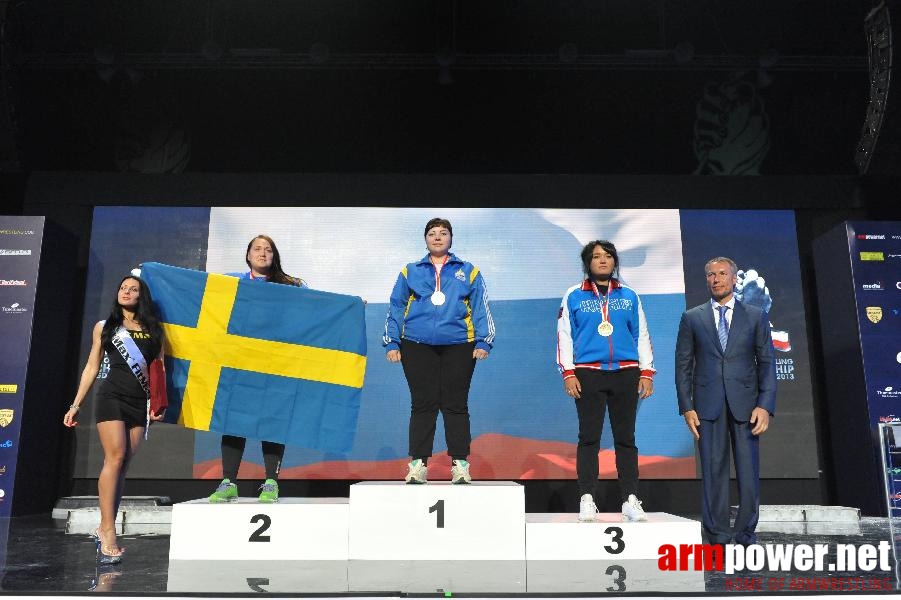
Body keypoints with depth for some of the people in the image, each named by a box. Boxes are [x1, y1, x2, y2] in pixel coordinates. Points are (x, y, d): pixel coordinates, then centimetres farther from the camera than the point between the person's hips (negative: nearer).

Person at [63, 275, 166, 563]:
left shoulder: (153, 328, 12)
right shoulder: (104, 327, 12)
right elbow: (92, 367, 12)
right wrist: (76, 405, 8)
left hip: (140, 402, 2)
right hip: (112, 397, -2)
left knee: (122, 464, -1)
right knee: (115, 458, -14)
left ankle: (104, 529, 5)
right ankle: (108, 532, -14)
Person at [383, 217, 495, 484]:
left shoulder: (468, 272, 13)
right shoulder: (410, 272, 14)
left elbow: (481, 309, 9)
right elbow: (395, 309, 13)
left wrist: (483, 342, -2)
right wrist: (392, 343, 6)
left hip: (458, 346, 0)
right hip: (417, 347, 1)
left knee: (456, 405, 1)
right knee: (422, 405, 0)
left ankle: (460, 464, 7)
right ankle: (418, 463, 6)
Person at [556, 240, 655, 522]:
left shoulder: (629, 296, 13)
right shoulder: (574, 296, 8)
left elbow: (642, 335, 14)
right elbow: (564, 335, 5)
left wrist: (647, 372, 6)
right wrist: (568, 373, -4)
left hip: (626, 372, 2)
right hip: (588, 374, -2)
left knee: (626, 438, 4)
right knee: (589, 438, -1)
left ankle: (630, 501, 8)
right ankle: (587, 500, 3)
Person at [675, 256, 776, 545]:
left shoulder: (755, 316, 7)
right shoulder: (692, 318, 8)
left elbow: (767, 363, 4)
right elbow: (683, 365, 6)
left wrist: (765, 405, -7)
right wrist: (686, 407, -2)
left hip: (744, 402, 0)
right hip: (708, 404, 0)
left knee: (749, 470, 1)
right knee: (713, 470, 3)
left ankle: (746, 534, 13)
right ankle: (717, 535, 11)